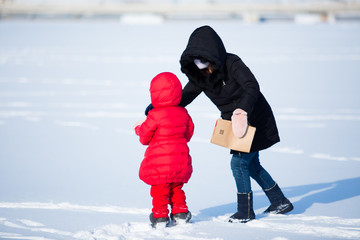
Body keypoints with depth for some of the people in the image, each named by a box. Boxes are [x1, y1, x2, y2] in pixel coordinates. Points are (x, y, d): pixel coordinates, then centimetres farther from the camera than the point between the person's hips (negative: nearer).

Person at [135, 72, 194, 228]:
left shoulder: (155, 116, -17)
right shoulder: (183, 112, 1)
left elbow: (144, 137, -6)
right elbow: (189, 133, 12)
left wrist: (139, 129, 15)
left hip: (160, 162, -6)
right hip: (180, 161, 6)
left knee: (159, 190, 6)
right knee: (176, 188, 22)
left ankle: (160, 216, 8)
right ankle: (180, 213, 24)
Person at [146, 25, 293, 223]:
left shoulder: (232, 63, -23)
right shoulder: (199, 76, -3)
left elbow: (252, 87, -33)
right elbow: (182, 99, 0)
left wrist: (242, 110, -49)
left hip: (254, 120, -8)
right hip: (236, 123, 8)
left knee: (238, 162, -9)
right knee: (251, 165, 15)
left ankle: (246, 211, 5)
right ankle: (281, 202, 29)